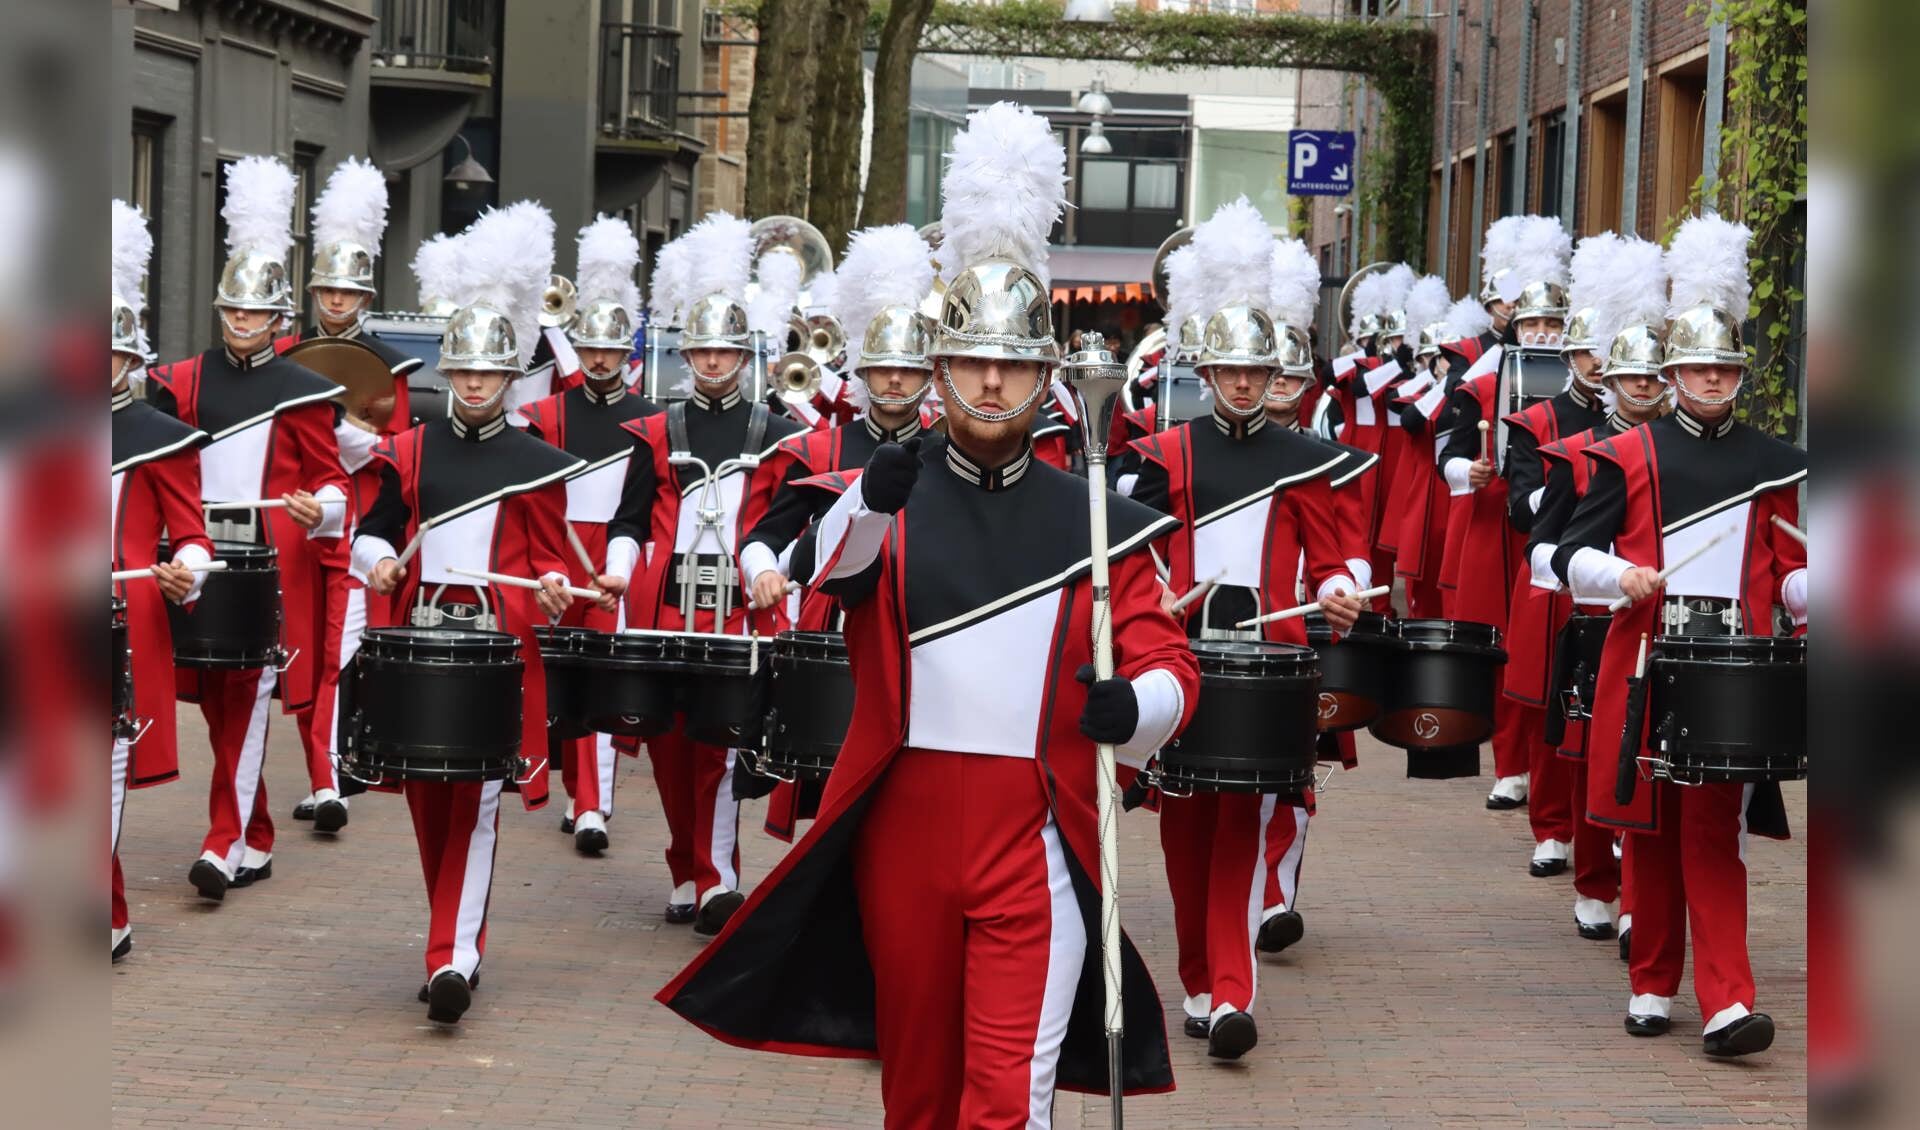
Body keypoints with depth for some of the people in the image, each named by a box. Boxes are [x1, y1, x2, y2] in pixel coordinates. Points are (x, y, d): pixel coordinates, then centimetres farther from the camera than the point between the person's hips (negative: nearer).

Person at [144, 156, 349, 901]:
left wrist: (318, 511, -18)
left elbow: (332, 481, 3)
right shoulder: (183, 383, 8)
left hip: (274, 565, -4)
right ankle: (256, 843, 21)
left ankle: (225, 847, -12)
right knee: (217, 705, 8)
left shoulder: (303, 392, 0)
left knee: (249, 699, -9)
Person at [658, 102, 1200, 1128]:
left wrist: (1135, 707, -22)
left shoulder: (1097, 523, 3)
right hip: (904, 827, 1)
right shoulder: (890, 498, 3)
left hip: (1034, 842, -1)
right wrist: (869, 502, -41)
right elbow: (834, 578, -19)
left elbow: (1170, 668, 1)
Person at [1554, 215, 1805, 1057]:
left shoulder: (1773, 466, 9)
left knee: (1714, 832, -7)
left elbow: (1792, 575, 13)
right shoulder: (1629, 457, 4)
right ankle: (1652, 986, 20)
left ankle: (1726, 1003, -10)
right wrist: (1621, 577, -17)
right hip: (1645, 668, 0)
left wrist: (1810, 593, -9)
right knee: (1650, 829, 7)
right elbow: (1573, 557, 3)